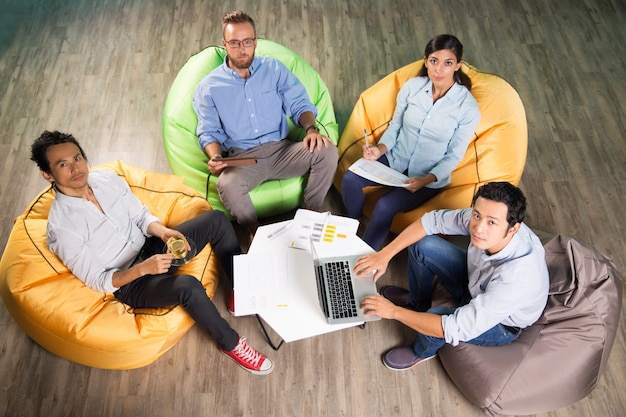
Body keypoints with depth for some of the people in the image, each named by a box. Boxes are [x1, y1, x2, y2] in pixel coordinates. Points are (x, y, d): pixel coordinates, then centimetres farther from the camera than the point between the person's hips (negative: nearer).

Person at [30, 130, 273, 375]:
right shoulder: (61, 228, -21)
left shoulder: (106, 179, -5)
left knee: (216, 220, -7)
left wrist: (163, 231, -15)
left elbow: (141, 216, 6)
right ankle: (231, 344, -8)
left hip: (151, 246, 7)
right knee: (188, 286, -34)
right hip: (128, 283, -6)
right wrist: (143, 268, -31)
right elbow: (97, 281, -16)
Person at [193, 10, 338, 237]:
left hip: (281, 150, 2)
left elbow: (299, 104, 5)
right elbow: (208, 132, 6)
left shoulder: (274, 68, 9)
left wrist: (311, 128, -18)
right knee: (227, 186, -37)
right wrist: (215, 157, -17)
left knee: (327, 150, -25)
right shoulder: (209, 87, 5)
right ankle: (257, 234, -8)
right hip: (242, 158, -2)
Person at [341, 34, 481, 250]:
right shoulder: (412, 86, -7)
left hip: (430, 176, -3)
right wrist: (380, 148, -15)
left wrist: (426, 180, -24)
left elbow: (454, 156, -9)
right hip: (396, 159, 4)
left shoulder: (467, 107, -15)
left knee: (384, 206, -27)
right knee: (350, 179, -22)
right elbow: (395, 125, 5)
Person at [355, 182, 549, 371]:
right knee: (422, 245, -8)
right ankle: (417, 302, 24)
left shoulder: (516, 276, -44)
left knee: (436, 316, -32)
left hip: (501, 323, -5)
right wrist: (385, 255, -20)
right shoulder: (480, 217, -28)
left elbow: (455, 329, -41)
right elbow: (433, 220, -13)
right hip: (475, 284, 6)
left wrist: (394, 311, -33)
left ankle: (422, 351, 8)